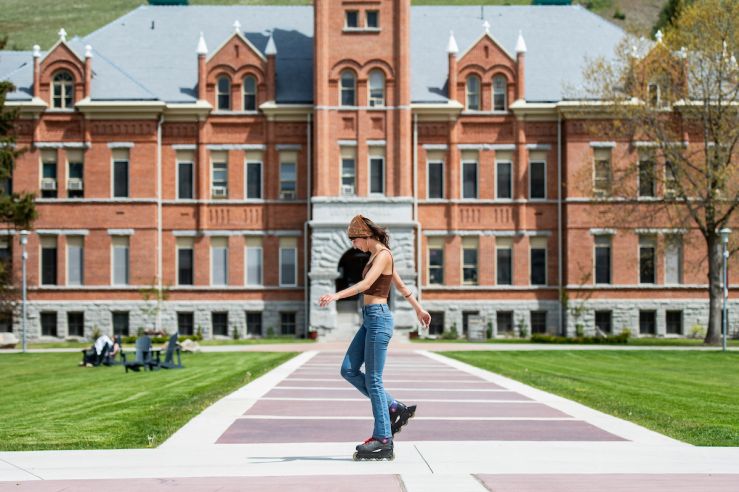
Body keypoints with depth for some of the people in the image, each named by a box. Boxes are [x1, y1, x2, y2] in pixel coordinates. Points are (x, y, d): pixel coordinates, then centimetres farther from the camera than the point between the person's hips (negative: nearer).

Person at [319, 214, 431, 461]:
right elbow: (400, 285, 28)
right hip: (370, 319, 10)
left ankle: (383, 441, -1)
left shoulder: (383, 254, -11)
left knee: (373, 380, -6)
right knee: (348, 370, 7)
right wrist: (419, 309, 37)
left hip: (378, 318, -10)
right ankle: (394, 408, 13)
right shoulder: (378, 255, 17)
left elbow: (366, 284, -25)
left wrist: (337, 295, -35)